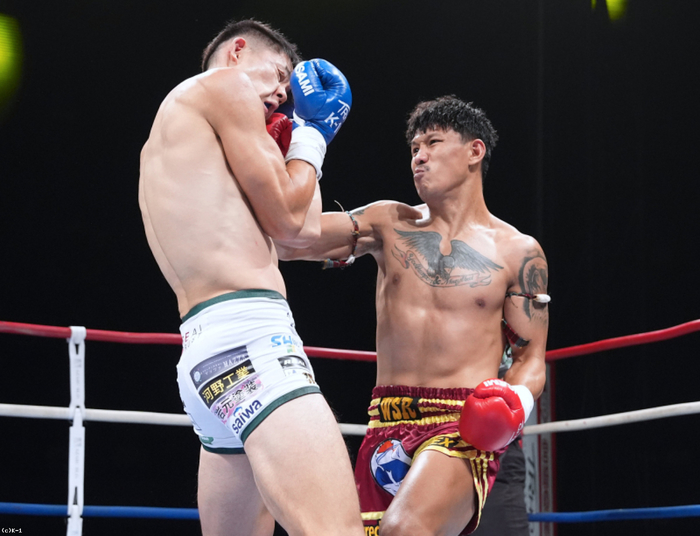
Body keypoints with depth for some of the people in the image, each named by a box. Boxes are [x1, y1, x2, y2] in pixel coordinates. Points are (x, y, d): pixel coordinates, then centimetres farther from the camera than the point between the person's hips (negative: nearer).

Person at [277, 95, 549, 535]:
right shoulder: (389, 224, 11)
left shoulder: (518, 252, 5)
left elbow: (531, 357, 7)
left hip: (465, 427, -5)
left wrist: (517, 401, -15)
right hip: (387, 422, 5)